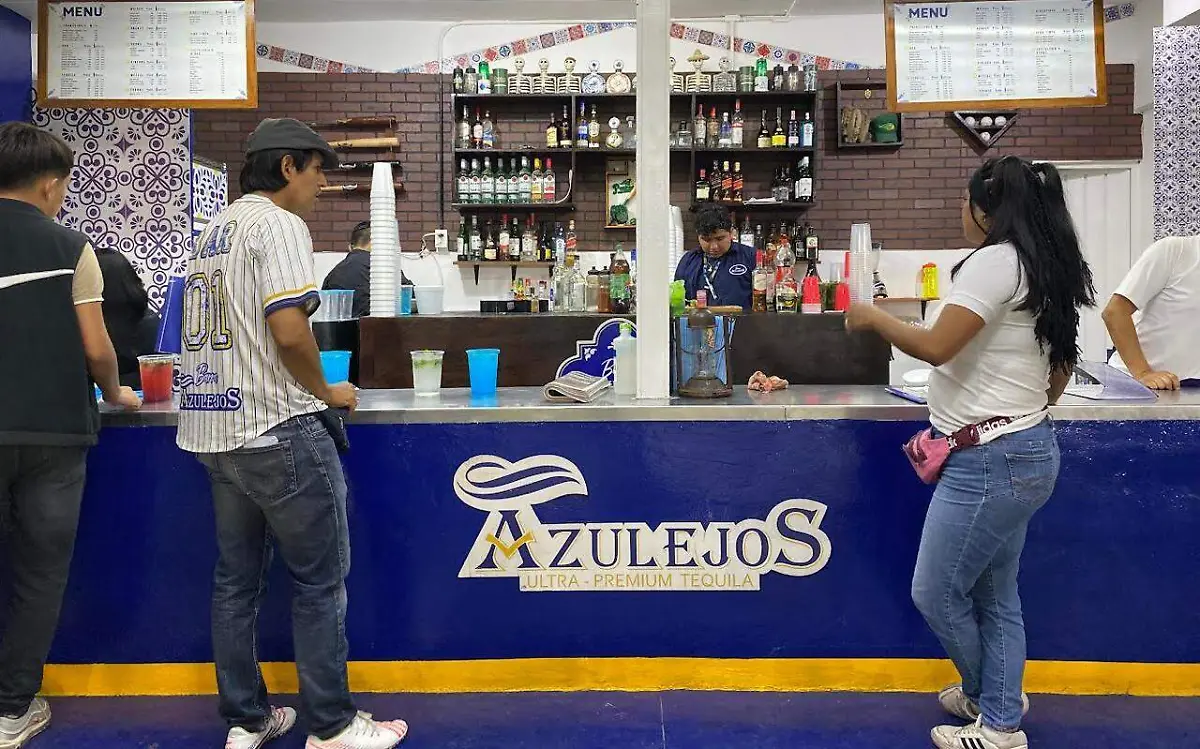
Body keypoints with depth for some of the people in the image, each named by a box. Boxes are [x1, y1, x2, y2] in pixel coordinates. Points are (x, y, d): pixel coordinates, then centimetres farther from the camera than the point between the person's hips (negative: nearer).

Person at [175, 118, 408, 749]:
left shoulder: (214, 231, 17)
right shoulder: (277, 224, -11)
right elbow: (289, 331, -22)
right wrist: (328, 391, -6)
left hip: (212, 430, 9)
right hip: (277, 430, -9)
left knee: (236, 580, 14)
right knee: (320, 580, 1)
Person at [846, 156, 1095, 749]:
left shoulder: (995, 261, -17)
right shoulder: (1048, 270, 12)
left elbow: (936, 347, -23)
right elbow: (1061, 370, 19)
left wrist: (872, 317, -8)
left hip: (989, 460, -10)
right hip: (1028, 452, 10)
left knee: (935, 593, 5)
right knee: (995, 595, 17)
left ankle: (986, 697, 27)